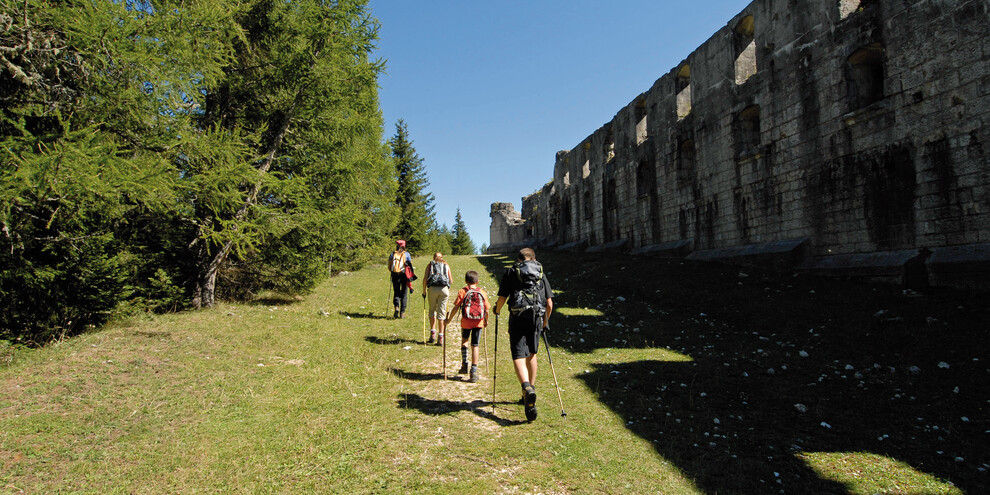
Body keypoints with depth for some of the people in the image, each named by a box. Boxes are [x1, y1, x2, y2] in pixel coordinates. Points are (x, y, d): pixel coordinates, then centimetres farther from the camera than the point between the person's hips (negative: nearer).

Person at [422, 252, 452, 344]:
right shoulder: (446, 265, 21)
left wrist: (424, 291, 12)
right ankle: (441, 338, 1)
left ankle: (433, 334, 7)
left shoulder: (430, 264, 17)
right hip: (444, 289, 1)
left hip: (432, 288, -1)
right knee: (441, 313, 3)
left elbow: (425, 278, 6)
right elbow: (451, 280, 15)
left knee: (432, 310, 16)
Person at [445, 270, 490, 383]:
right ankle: (474, 372, 5)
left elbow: (456, 307, -6)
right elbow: (487, 310, 6)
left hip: (466, 321, -1)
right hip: (478, 322, 1)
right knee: (475, 346, 5)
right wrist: (486, 321, 23)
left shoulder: (462, 292, -2)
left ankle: (464, 365, 21)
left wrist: (449, 320, 4)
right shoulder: (482, 293, 5)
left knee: (464, 341, 25)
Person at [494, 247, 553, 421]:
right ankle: (531, 389, 28)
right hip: (536, 317, 3)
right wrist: (546, 320, 29)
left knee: (519, 356, -7)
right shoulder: (542, 274, 17)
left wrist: (497, 310, 24)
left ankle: (527, 388, -31)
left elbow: (502, 298, 2)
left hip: (518, 317, -3)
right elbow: (549, 304, 12)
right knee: (531, 354, 20)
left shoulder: (511, 272, 9)